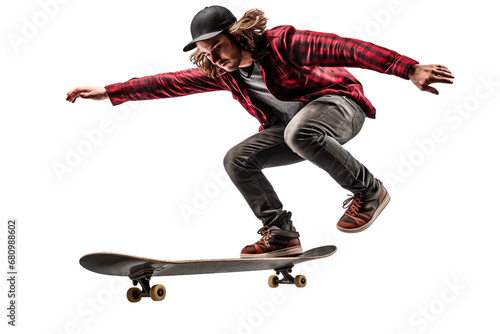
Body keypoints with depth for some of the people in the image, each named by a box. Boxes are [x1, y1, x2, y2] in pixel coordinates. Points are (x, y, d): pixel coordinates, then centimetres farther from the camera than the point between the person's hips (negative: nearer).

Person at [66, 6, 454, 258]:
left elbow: (346, 49, -29)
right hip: (289, 127, 7)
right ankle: (281, 235, -3)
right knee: (238, 160, -8)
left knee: (300, 133, -39)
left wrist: (410, 69, -38)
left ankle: (369, 191, -18)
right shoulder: (221, 72, 0)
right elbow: (170, 83, 2)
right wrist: (109, 92, -2)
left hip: (338, 104, -7)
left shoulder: (281, 43, -21)